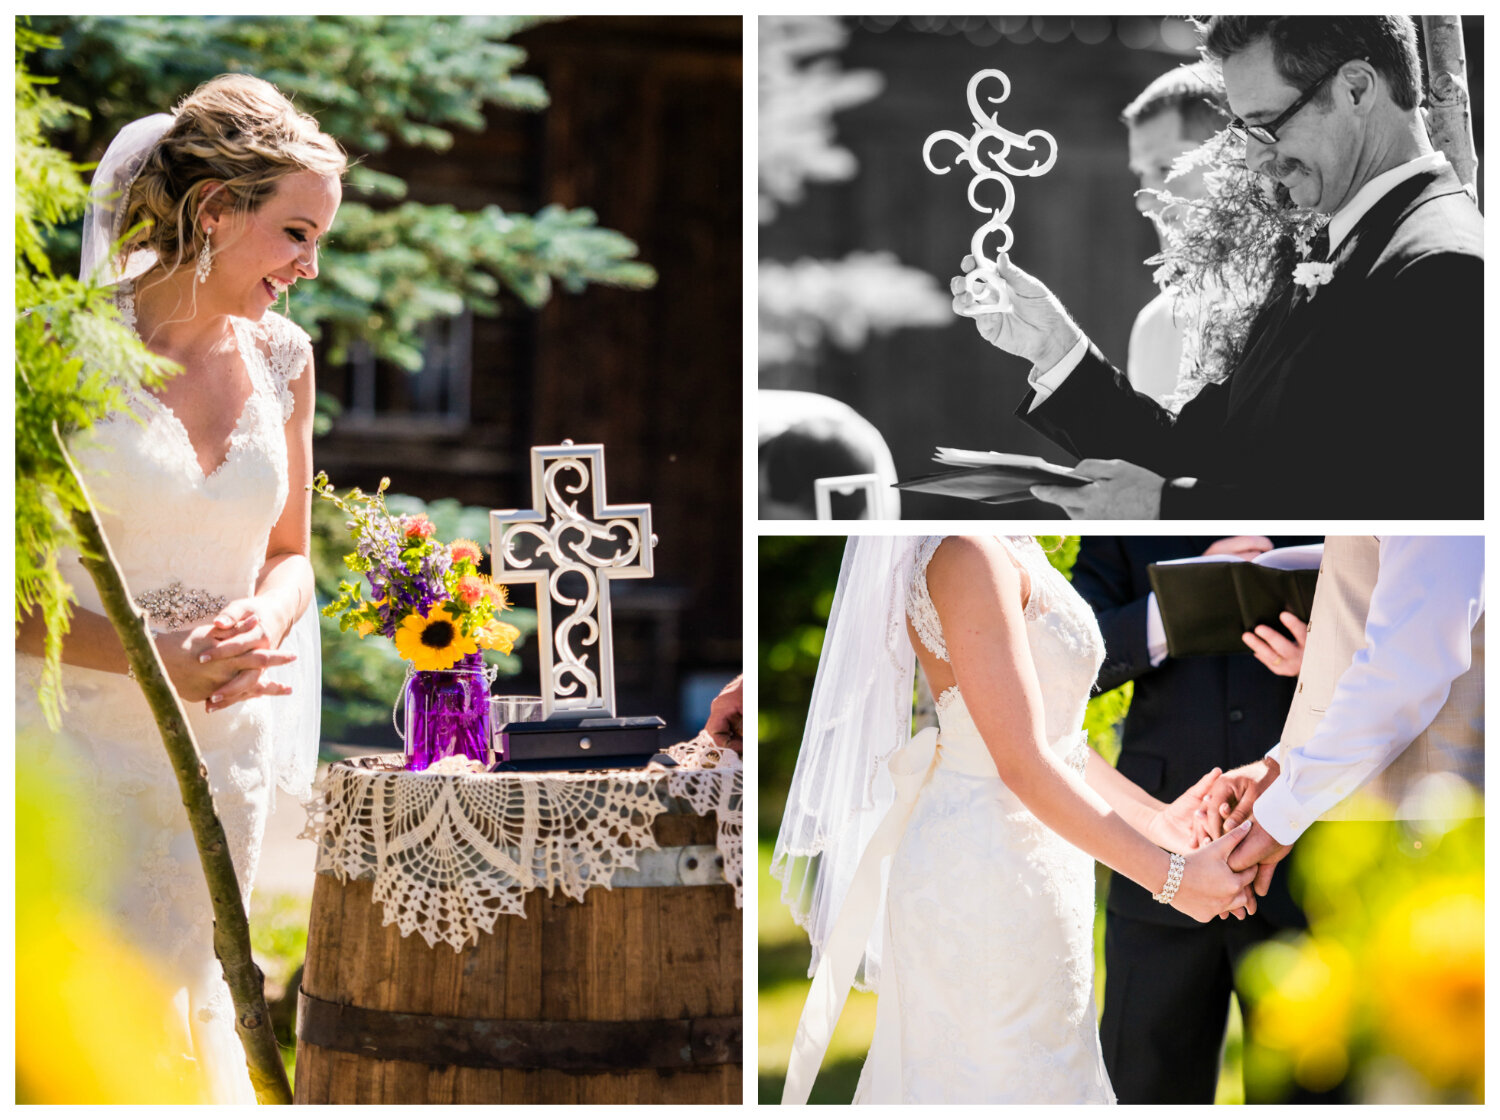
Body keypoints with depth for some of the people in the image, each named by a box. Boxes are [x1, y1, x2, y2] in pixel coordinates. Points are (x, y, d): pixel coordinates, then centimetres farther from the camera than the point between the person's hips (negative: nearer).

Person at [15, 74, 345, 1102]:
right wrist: (159, 660, -21)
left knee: (185, 997, 12)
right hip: (80, 738, -5)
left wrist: (262, 620, -8)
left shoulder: (281, 357, 6)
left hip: (227, 744, 5)